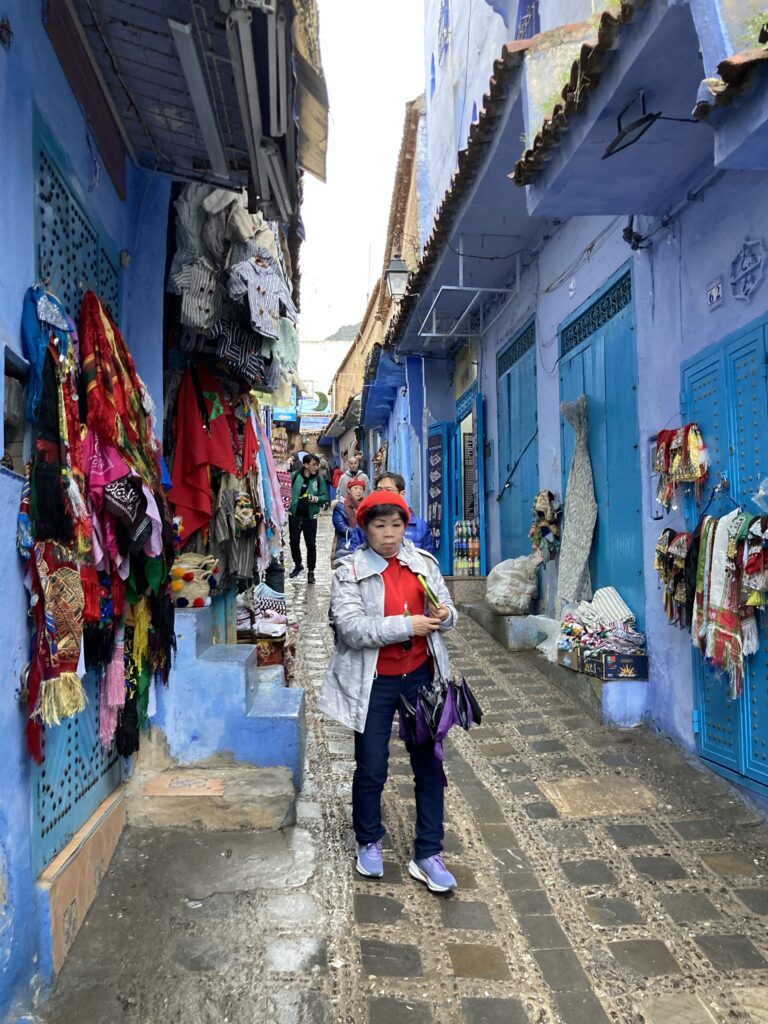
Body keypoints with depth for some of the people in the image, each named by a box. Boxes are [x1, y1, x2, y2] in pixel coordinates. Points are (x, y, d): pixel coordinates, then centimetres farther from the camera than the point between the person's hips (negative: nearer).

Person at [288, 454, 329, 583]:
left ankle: (311, 571, 17)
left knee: (311, 544, 4)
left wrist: (317, 498, -18)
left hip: (310, 516, -1)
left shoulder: (319, 479, -3)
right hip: (294, 515, 1)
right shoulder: (295, 476, -4)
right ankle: (298, 565, 33)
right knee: (294, 541, 11)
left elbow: (326, 497, 0)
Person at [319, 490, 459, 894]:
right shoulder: (349, 572, -9)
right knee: (371, 769, 9)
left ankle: (427, 854, 25)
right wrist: (408, 625, -25)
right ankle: (369, 842, 35)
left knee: (428, 765, 9)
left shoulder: (423, 562, 3)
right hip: (374, 683, -3)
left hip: (420, 676, 3)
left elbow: (447, 611, 7)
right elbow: (352, 628, -21)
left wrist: (444, 615, -18)